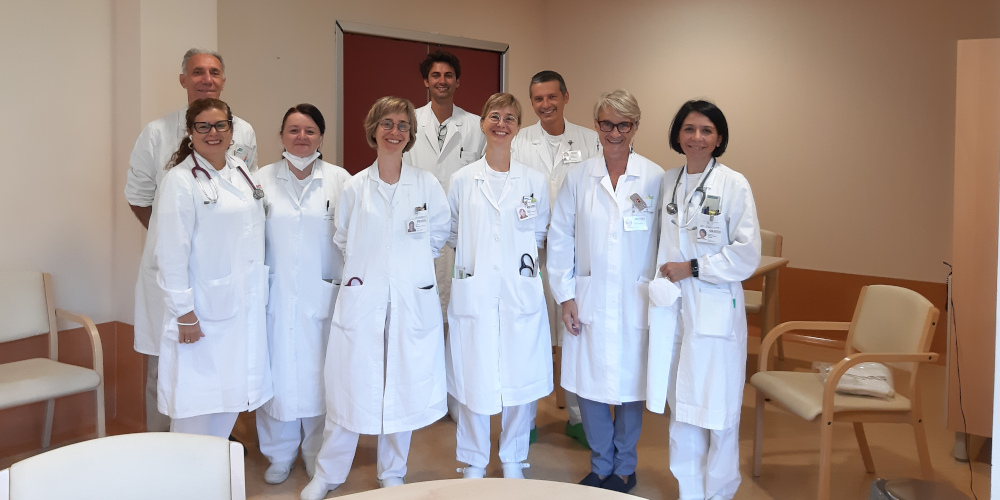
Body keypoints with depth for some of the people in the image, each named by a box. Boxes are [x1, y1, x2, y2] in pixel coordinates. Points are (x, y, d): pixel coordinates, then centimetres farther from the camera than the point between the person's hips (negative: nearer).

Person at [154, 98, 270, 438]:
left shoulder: (241, 171, 10)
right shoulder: (180, 181, -10)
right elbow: (171, 253, -14)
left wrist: (258, 294, 14)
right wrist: (184, 313, -16)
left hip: (245, 307, 7)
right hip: (203, 311, -7)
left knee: (232, 395, 15)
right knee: (196, 404, 0)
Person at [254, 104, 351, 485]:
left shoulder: (340, 180, 1)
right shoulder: (262, 179, 4)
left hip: (322, 297, -1)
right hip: (276, 296, 1)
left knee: (318, 374, 6)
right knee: (278, 372, 6)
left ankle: (318, 455, 26)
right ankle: (279, 456, 26)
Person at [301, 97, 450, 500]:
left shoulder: (427, 185, 2)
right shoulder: (354, 187, 4)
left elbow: (439, 235, 14)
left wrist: (411, 263, 11)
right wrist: (367, 267, 11)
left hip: (412, 301, 0)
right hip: (362, 300, 0)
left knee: (403, 390, 7)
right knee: (349, 388, 3)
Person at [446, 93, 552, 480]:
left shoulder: (534, 182, 5)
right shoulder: (462, 180, 5)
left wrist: (519, 254, 6)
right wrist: (473, 254, 4)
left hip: (520, 295, 0)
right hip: (473, 293, 0)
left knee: (520, 381, 5)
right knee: (473, 380, 4)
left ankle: (513, 462, 26)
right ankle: (473, 464, 23)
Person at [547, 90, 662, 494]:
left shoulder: (655, 178, -3)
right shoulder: (578, 177, 2)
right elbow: (560, 238, 4)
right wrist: (565, 297, -1)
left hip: (637, 302, -1)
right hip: (588, 301, 2)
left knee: (630, 385, 8)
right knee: (590, 384, 8)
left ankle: (624, 468, 29)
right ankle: (601, 466, 28)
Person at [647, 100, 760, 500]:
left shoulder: (734, 185, -6)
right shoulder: (667, 182, 8)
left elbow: (748, 255, -9)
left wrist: (693, 268, -12)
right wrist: (661, 280, 6)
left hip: (717, 311, -4)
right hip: (672, 308, 4)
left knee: (717, 409, 2)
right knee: (680, 407, 12)